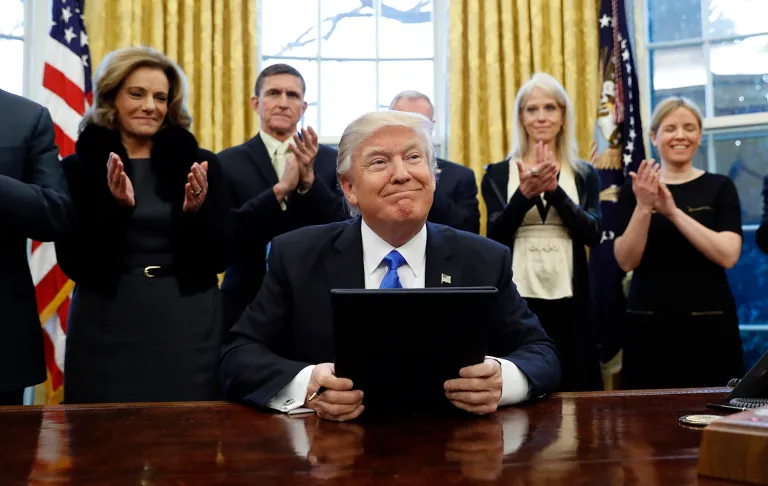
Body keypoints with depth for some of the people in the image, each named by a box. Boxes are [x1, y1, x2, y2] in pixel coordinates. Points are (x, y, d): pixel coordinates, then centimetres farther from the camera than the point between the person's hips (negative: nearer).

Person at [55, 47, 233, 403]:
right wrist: (116, 207, -18)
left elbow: (220, 257, 1)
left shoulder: (199, 164, 3)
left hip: (188, 329, 1)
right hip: (107, 331, 0)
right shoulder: (78, 167, 2)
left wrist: (196, 212, -17)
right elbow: (73, 263, -4)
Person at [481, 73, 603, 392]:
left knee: (573, 391, 5)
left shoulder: (585, 174, 8)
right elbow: (495, 235, -8)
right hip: (516, 299, -1)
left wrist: (555, 190, -20)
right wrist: (525, 193, -24)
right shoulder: (497, 174, 5)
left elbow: (592, 234, -6)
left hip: (568, 300, 1)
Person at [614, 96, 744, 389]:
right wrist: (643, 208, -18)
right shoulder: (635, 189, 4)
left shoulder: (719, 187, 4)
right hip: (648, 323, 0)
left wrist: (673, 212, -18)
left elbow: (727, 256, -10)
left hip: (709, 323, 0)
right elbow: (626, 262, -4)